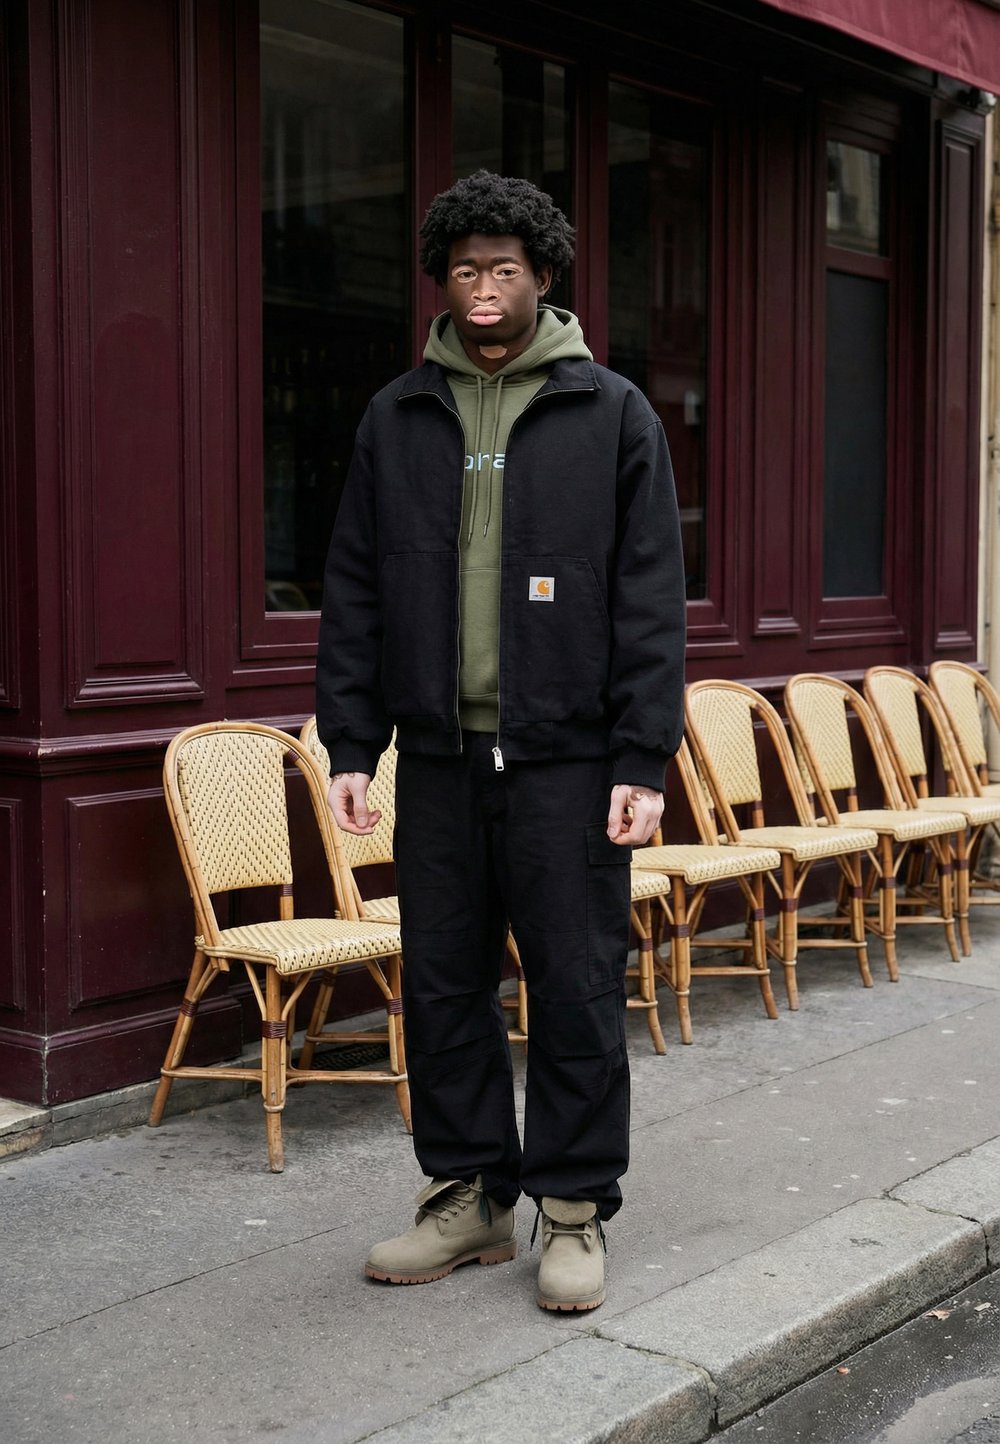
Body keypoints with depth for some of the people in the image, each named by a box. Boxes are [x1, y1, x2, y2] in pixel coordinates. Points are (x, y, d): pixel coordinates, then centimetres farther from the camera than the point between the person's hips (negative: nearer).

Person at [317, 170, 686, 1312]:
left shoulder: (611, 413, 3)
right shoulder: (397, 419, 10)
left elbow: (650, 602, -2)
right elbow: (354, 594, 10)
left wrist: (642, 761, -9)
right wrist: (349, 744, 2)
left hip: (566, 758, -3)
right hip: (439, 756, 3)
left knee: (577, 990, 2)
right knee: (442, 984, 9)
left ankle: (575, 1210, 17)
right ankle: (469, 1195, 24)